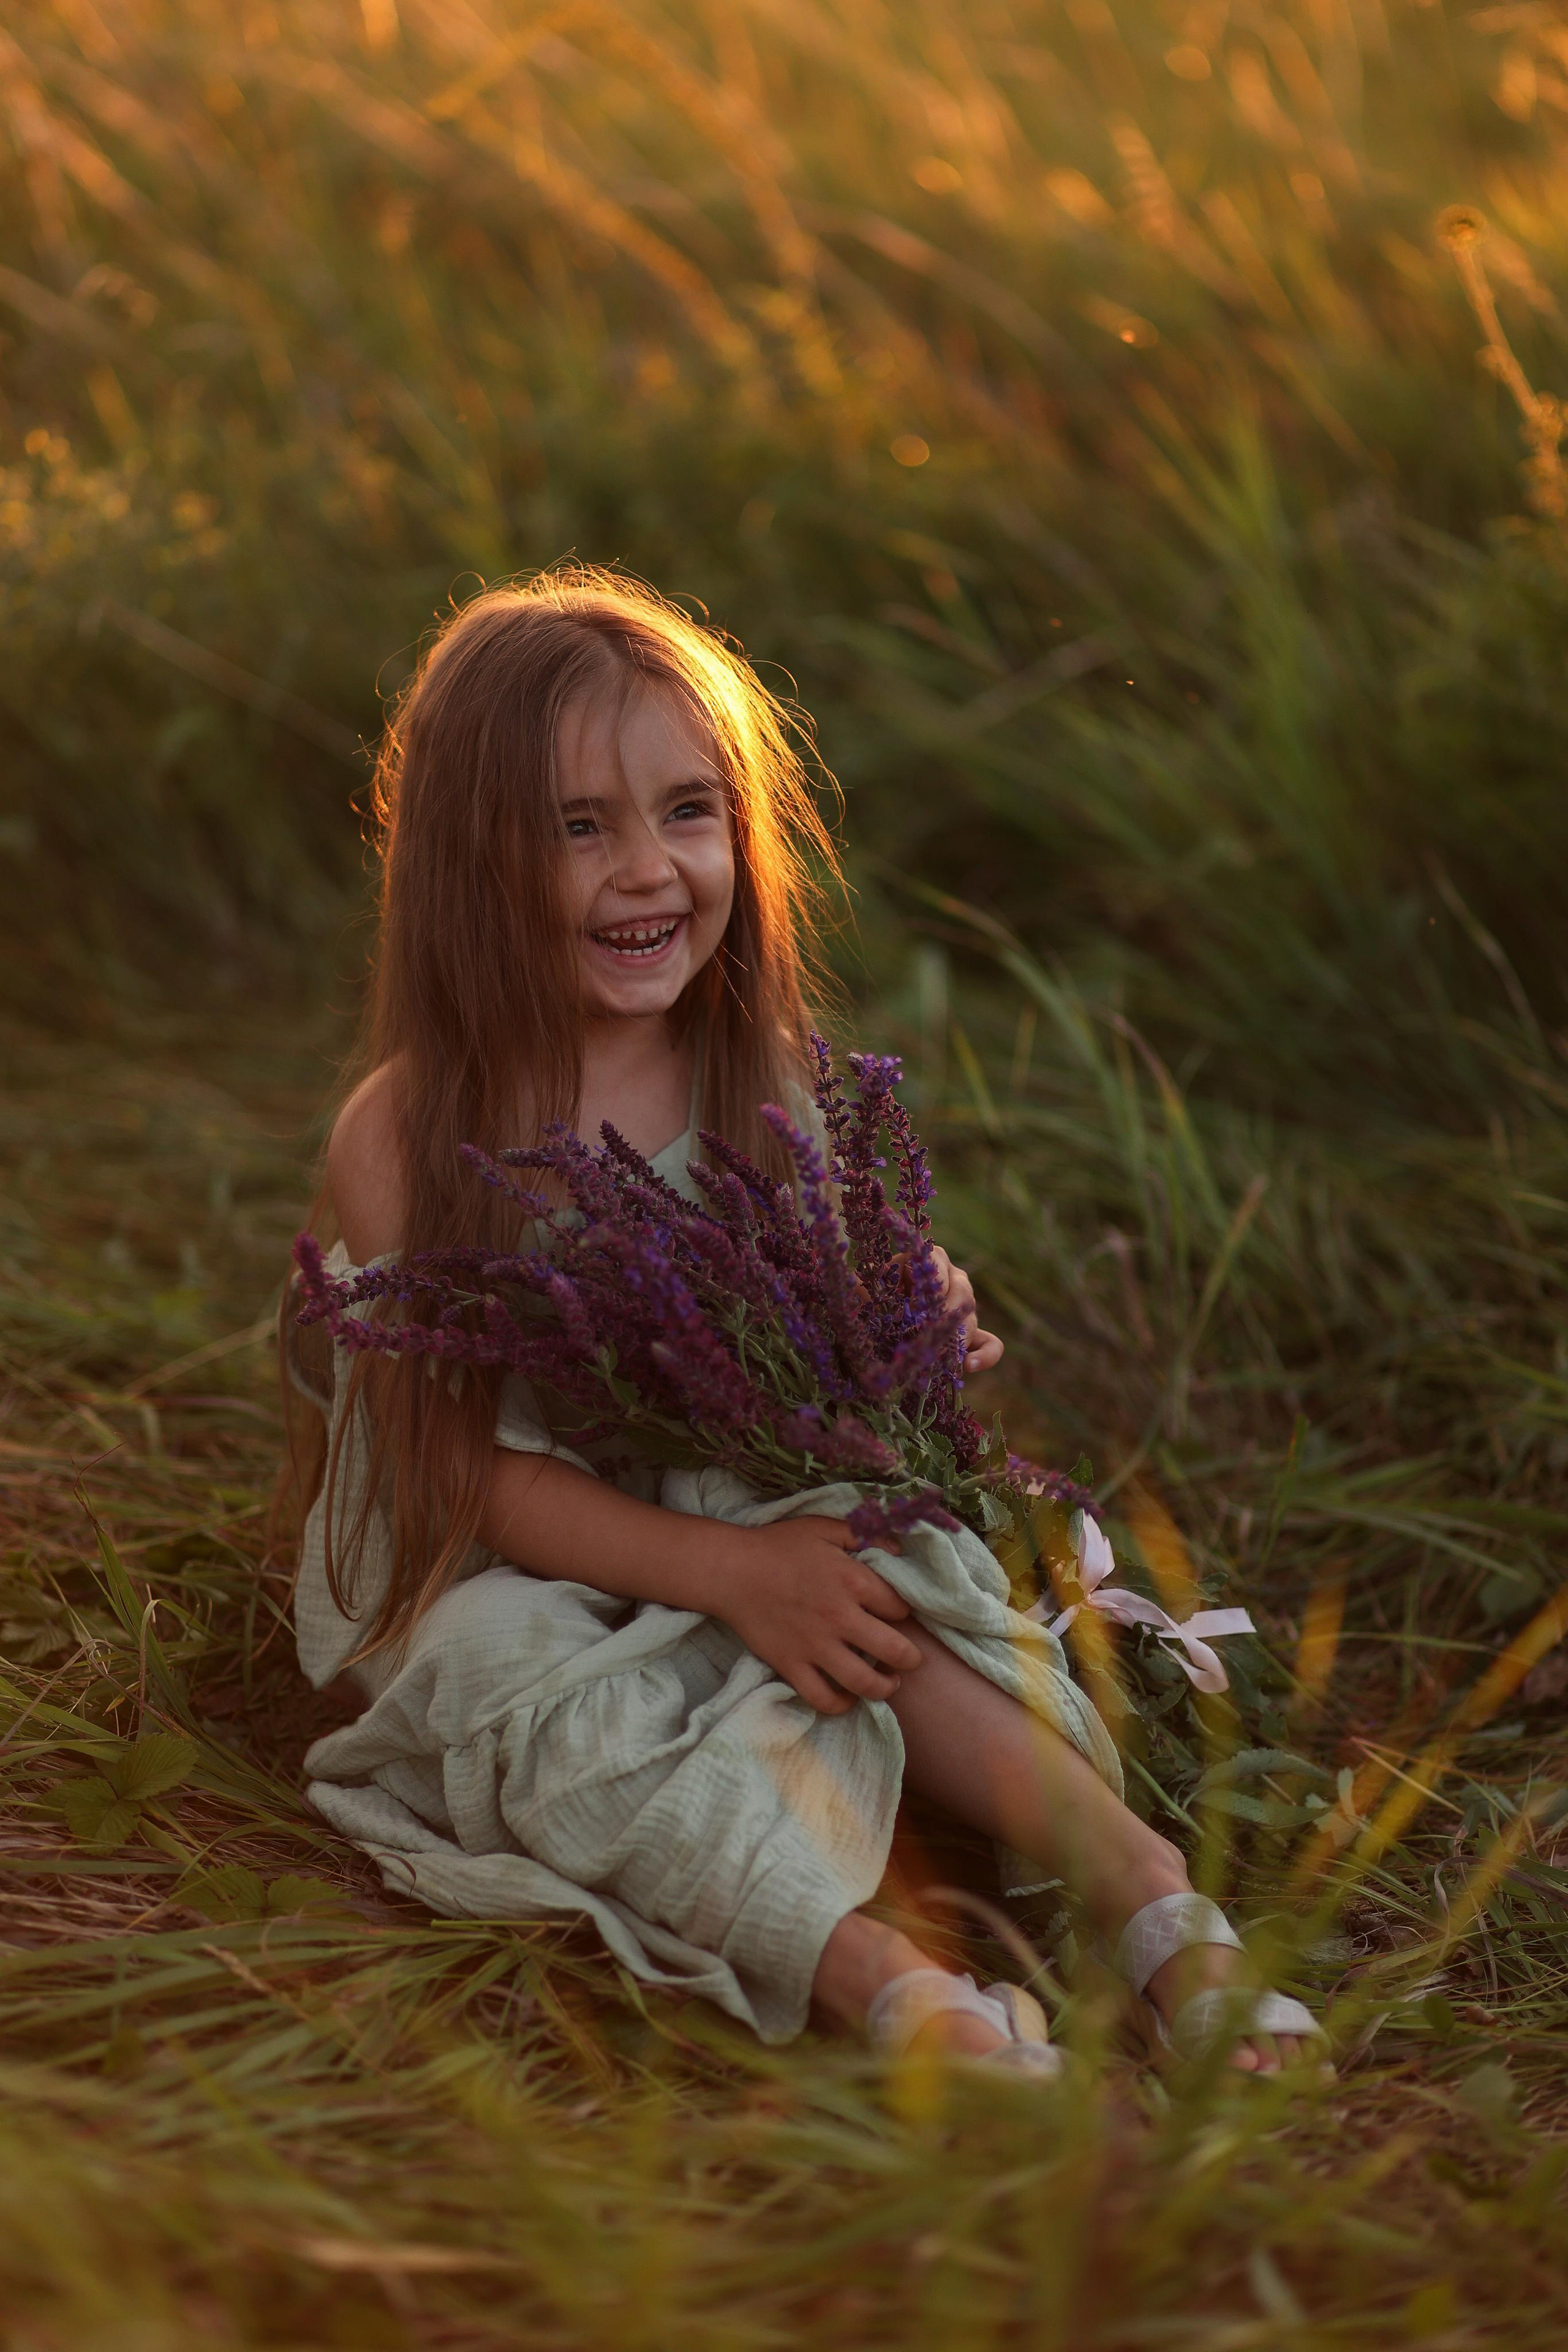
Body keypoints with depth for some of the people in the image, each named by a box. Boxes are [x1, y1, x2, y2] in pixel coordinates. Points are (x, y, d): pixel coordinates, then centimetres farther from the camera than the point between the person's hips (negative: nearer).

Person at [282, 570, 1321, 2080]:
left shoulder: (760, 1087, 0)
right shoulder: (406, 1137, -15)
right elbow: (470, 1468, -18)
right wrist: (730, 1572, -28)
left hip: (747, 1536, 5)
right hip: (491, 1590, -4)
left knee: (880, 1589, -26)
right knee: (579, 1724, -34)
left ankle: (1135, 1874, -31)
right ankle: (894, 1989, -51)